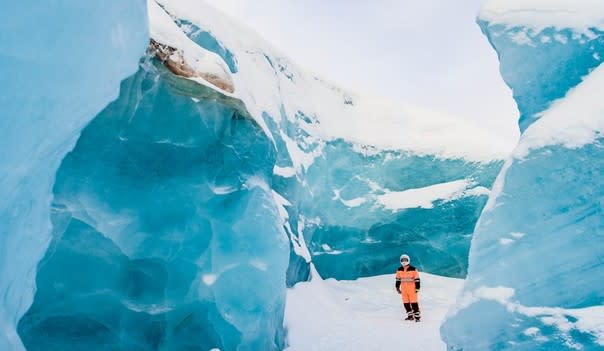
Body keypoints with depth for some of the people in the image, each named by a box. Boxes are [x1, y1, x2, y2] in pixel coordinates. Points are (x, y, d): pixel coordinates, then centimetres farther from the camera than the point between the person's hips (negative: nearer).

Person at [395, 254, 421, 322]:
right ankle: (410, 315, 20)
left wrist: (417, 288, -7)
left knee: (414, 302, -6)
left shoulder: (413, 269, -8)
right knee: (406, 303, 8)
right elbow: (398, 279, 14)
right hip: (403, 289, 5)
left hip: (412, 289, -5)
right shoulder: (399, 270, 6)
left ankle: (417, 316, 0)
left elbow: (417, 279, -5)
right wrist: (397, 287, 13)